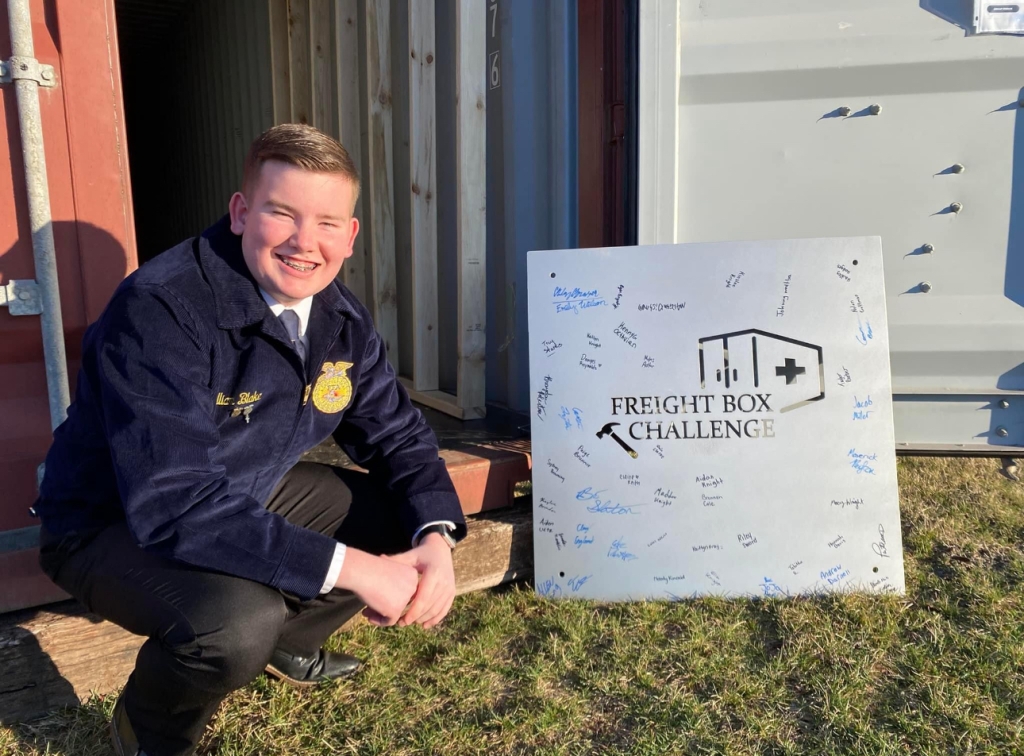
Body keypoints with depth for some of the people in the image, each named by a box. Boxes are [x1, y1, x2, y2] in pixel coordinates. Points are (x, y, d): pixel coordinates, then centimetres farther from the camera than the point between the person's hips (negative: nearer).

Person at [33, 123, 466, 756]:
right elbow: (171, 504, -37)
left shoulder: (342, 319, -8)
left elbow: (399, 436, -1)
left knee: (408, 518, -1)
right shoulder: (160, 309, -30)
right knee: (238, 623, -34)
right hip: (116, 526, -6)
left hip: (252, 496, 7)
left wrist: (436, 539, -21)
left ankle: (285, 646, 22)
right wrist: (350, 567, -37)